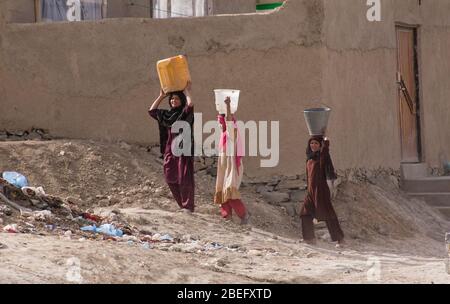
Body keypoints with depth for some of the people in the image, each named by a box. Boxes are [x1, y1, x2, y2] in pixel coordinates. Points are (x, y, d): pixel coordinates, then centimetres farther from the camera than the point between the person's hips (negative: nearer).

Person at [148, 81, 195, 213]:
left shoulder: (185, 113, -3)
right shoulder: (166, 114, 14)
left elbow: (190, 104, -24)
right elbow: (151, 111, 21)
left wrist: (186, 91, -9)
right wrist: (161, 96, 17)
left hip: (183, 149, -6)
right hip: (169, 150, 6)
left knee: (184, 178, -8)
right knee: (171, 179, 4)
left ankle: (188, 205, -3)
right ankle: (183, 204, 14)